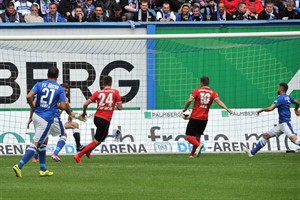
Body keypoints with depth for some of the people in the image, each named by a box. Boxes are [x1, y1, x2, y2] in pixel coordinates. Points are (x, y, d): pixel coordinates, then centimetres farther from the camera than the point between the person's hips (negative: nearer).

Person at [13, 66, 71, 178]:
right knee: (36, 143, -7)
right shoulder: (59, 89, -1)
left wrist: (33, 107, 8)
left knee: (44, 141, 20)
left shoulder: (39, 84, 4)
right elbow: (63, 106, -8)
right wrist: (69, 110, 15)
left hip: (36, 115, 5)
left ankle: (43, 169, 22)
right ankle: (19, 166, -20)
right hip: (47, 119, -5)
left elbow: (29, 97, -9)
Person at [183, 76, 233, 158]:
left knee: (188, 136, -2)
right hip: (204, 119, 4)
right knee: (197, 136, 19)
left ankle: (198, 145, -27)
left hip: (195, 118, -4)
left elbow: (190, 100, -14)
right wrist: (227, 108, -21)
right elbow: (218, 101, -14)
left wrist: (185, 108, 2)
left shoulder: (197, 91, -3)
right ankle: (192, 154, 19)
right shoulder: (213, 93, 3)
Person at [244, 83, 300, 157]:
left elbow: (270, 108, -22)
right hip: (281, 124, 10)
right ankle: (252, 152, 19)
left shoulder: (280, 98, -13)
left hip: (286, 122, -10)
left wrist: (261, 110, -4)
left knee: (293, 138, -28)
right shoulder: (288, 97, 14)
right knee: (266, 135, 13)